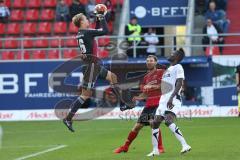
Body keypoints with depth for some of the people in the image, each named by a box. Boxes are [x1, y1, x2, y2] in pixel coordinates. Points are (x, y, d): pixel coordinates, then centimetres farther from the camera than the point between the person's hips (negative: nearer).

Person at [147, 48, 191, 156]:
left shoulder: (178, 67, -5)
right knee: (155, 123, 7)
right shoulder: (168, 69, 22)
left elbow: (179, 84, -17)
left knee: (168, 121, -29)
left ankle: (185, 145, -36)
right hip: (163, 100, 9)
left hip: (173, 99, -9)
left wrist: (171, 98, -28)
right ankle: (155, 150, 18)